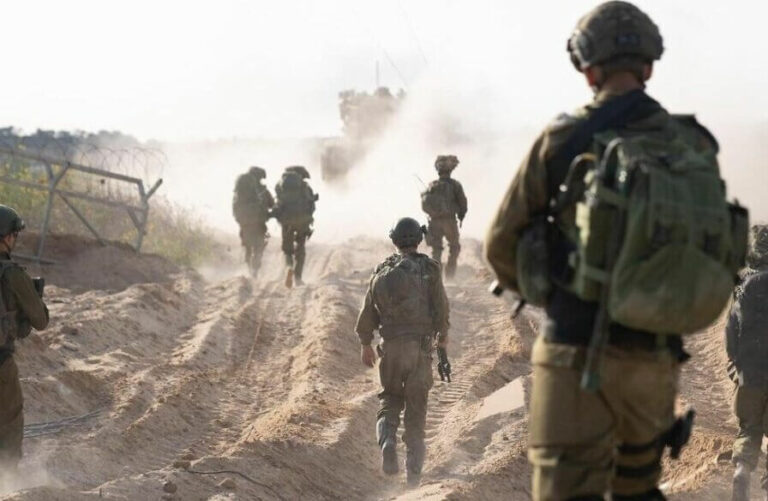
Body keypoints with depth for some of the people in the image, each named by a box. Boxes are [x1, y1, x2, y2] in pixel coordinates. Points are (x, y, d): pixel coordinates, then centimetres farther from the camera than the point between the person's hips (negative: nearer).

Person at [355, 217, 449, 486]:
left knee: (390, 399, 15)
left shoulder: (383, 271, 6)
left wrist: (366, 345, 20)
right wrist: (443, 334, 15)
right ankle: (414, 464, 5)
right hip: (420, 345, -2)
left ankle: (387, 441, -14)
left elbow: (368, 310, 8)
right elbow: (441, 306, -3)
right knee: (416, 404, 7)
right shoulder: (429, 269, -2)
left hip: (391, 345, 2)